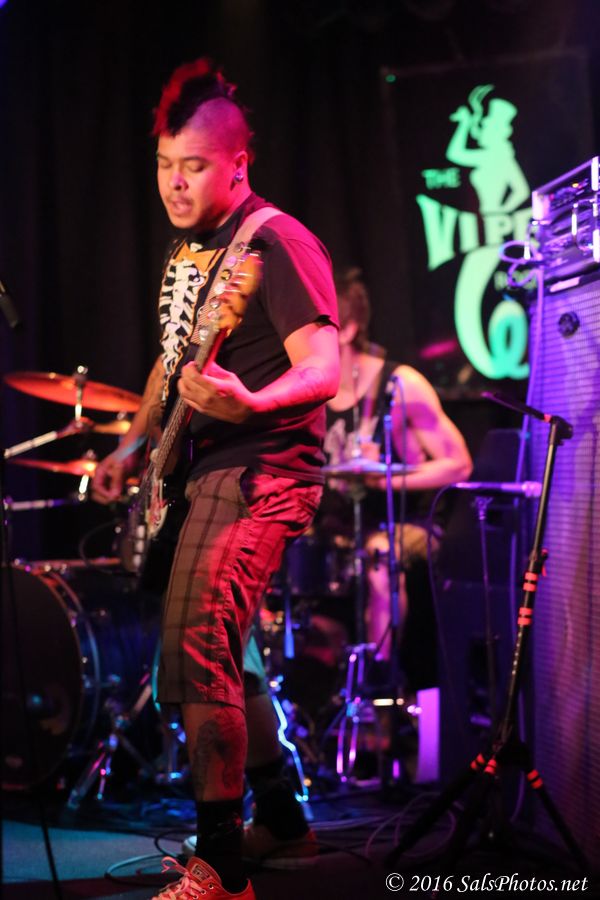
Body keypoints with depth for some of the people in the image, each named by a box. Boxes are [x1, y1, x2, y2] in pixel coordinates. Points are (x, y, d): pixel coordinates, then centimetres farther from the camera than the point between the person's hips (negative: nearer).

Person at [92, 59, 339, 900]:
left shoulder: (274, 242, -12)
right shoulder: (186, 249, 17)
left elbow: (324, 365, -21)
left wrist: (250, 402, -39)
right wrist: (133, 444, 15)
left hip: (261, 468, -10)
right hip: (207, 468, 10)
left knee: (195, 653, -18)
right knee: (217, 655, 15)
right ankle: (280, 814, 31)